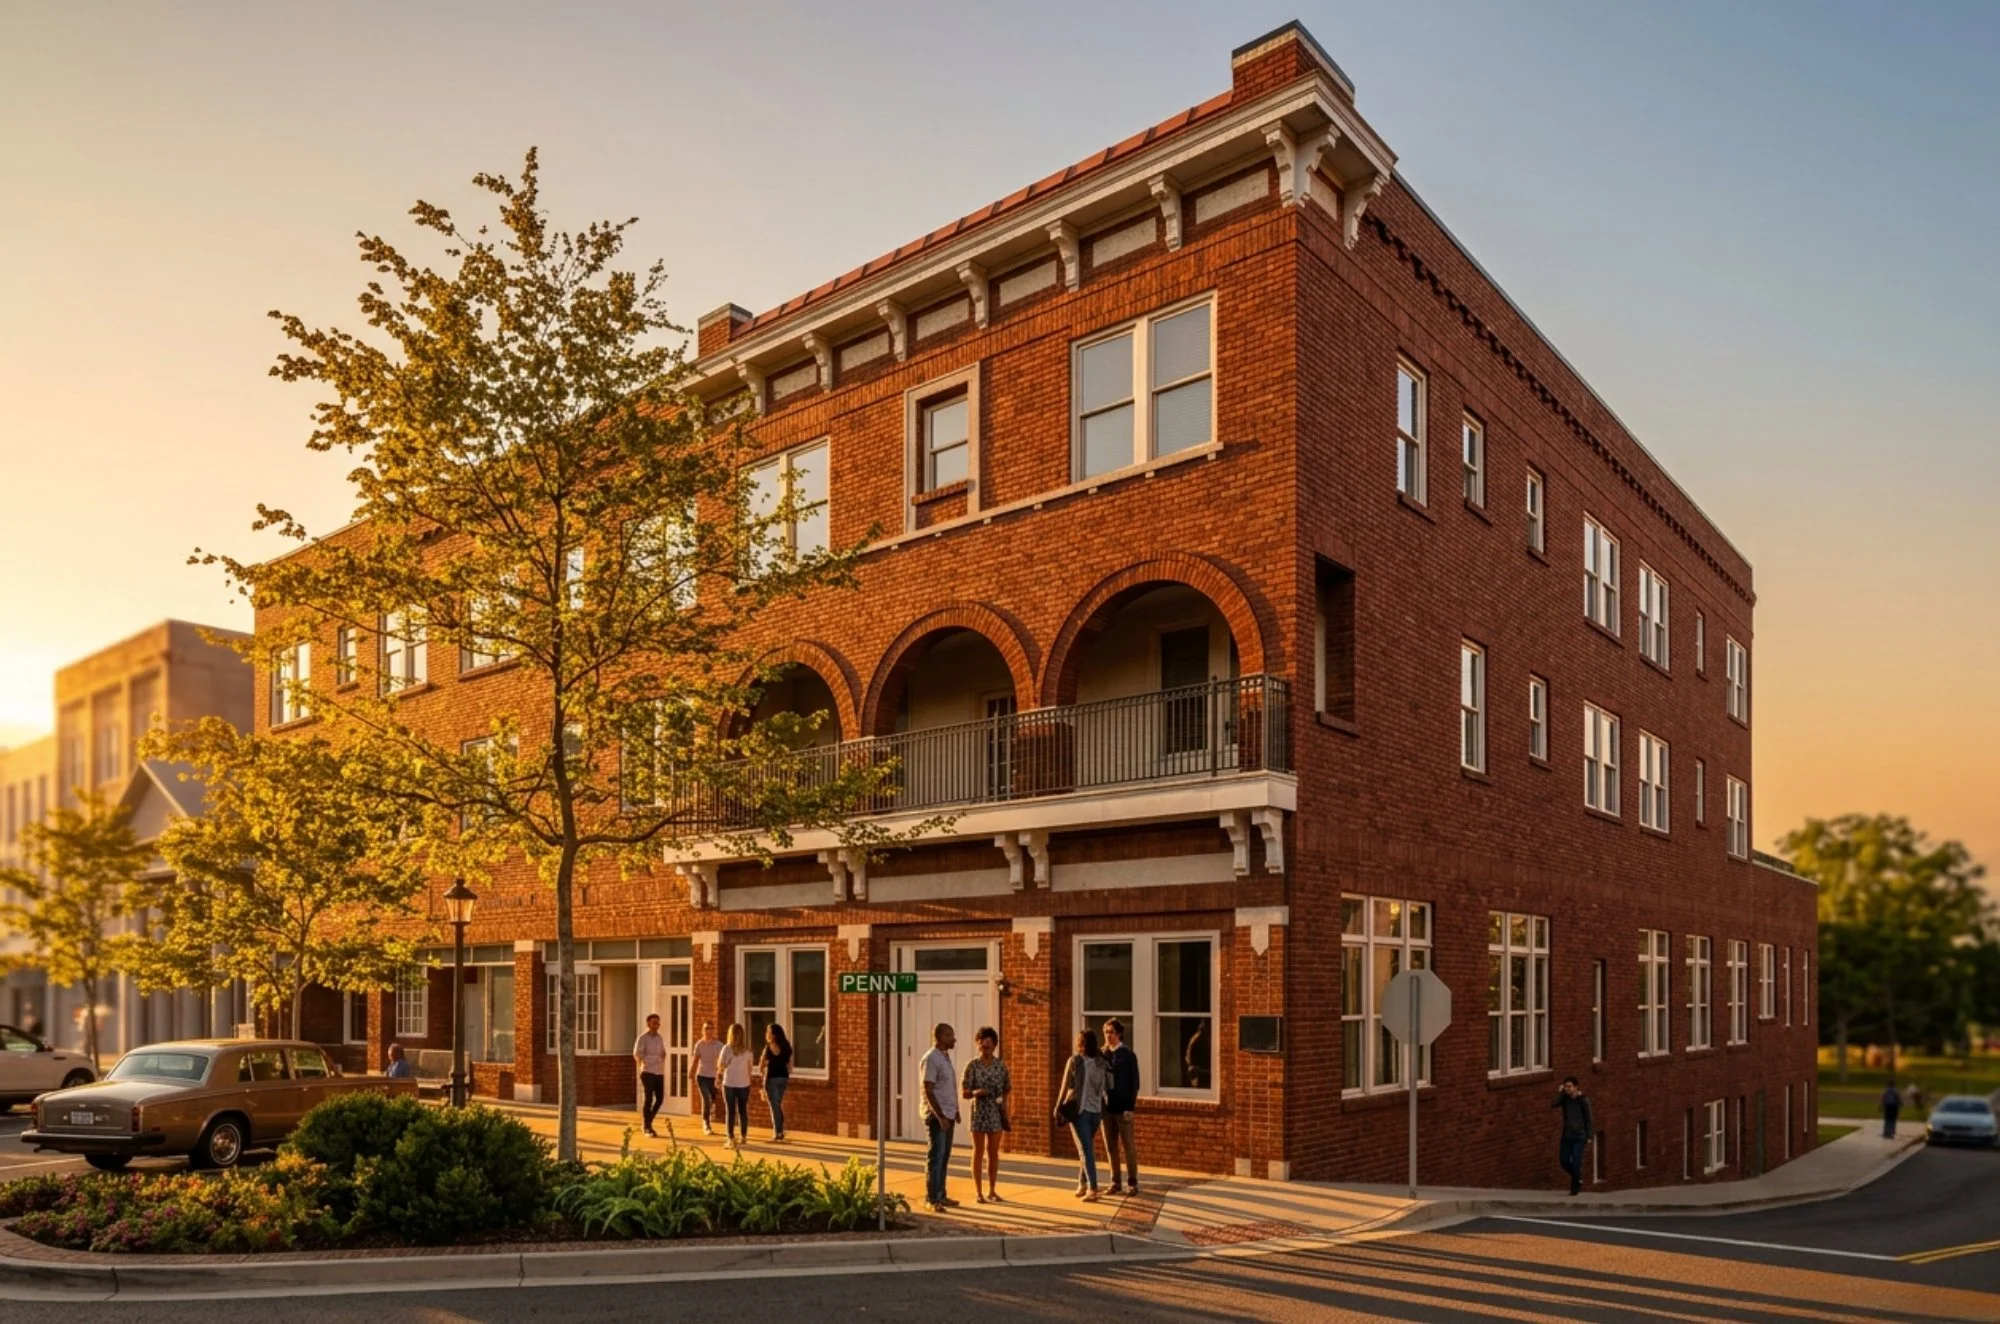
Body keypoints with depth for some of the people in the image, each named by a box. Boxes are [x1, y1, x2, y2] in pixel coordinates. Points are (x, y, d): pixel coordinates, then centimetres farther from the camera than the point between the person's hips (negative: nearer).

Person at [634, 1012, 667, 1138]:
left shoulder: (659, 1038, 15)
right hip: (648, 1073, -6)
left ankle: (648, 1122, 23)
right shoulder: (643, 1038, -5)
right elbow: (637, 1053, -11)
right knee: (649, 1099, -4)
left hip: (659, 1073, 6)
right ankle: (647, 1127, 5)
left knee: (660, 1099, 6)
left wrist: (663, 1055, 10)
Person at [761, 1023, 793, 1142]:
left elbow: (761, 1065, -8)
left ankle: (777, 1133, 2)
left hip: (772, 1077, -7)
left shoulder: (770, 1047, -12)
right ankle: (780, 1131, 18)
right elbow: (789, 1063, 12)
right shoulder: (786, 1046, 8)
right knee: (778, 1105, 18)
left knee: (774, 1106, 1)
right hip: (784, 1077, 7)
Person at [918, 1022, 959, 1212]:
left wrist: (955, 1111, 18)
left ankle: (941, 1196, 17)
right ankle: (931, 1199, -2)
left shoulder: (945, 1057, 13)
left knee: (944, 1157, 11)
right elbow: (928, 1091, -19)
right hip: (937, 1116, -9)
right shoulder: (931, 1059, -15)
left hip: (947, 1115, 9)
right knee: (936, 1157, -6)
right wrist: (940, 1116, -23)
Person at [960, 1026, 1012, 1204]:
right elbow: (963, 1093, -6)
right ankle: (978, 1192, 9)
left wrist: (1003, 1100, -3)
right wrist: (975, 1092, -25)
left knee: (993, 1152, 8)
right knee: (979, 1152, 3)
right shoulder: (972, 1065, -5)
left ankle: (992, 1191, 18)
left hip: (997, 1113, 3)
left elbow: (1008, 1088, 14)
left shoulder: (1001, 1065, 2)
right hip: (979, 1112, -2)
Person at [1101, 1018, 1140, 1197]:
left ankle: (1132, 1183, 10)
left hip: (1123, 1107, -4)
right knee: (1111, 1147, 7)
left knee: (1128, 1146, 1)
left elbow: (1134, 1083, -6)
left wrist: (1130, 1107, -12)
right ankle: (1115, 1183, 15)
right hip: (1106, 1106, 4)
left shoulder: (1128, 1055, -4)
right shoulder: (1103, 1054, 7)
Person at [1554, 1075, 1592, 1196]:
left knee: (1576, 1161, -11)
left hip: (1579, 1136, -4)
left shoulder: (1583, 1099, -7)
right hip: (1567, 1135, 4)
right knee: (1564, 1160, 2)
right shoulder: (1564, 1098, 2)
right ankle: (1578, 1178, 29)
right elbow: (1554, 1104, -17)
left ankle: (1575, 1187, 6)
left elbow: (1588, 1119, -4)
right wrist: (1560, 1092, -16)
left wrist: (1589, 1136, -6)